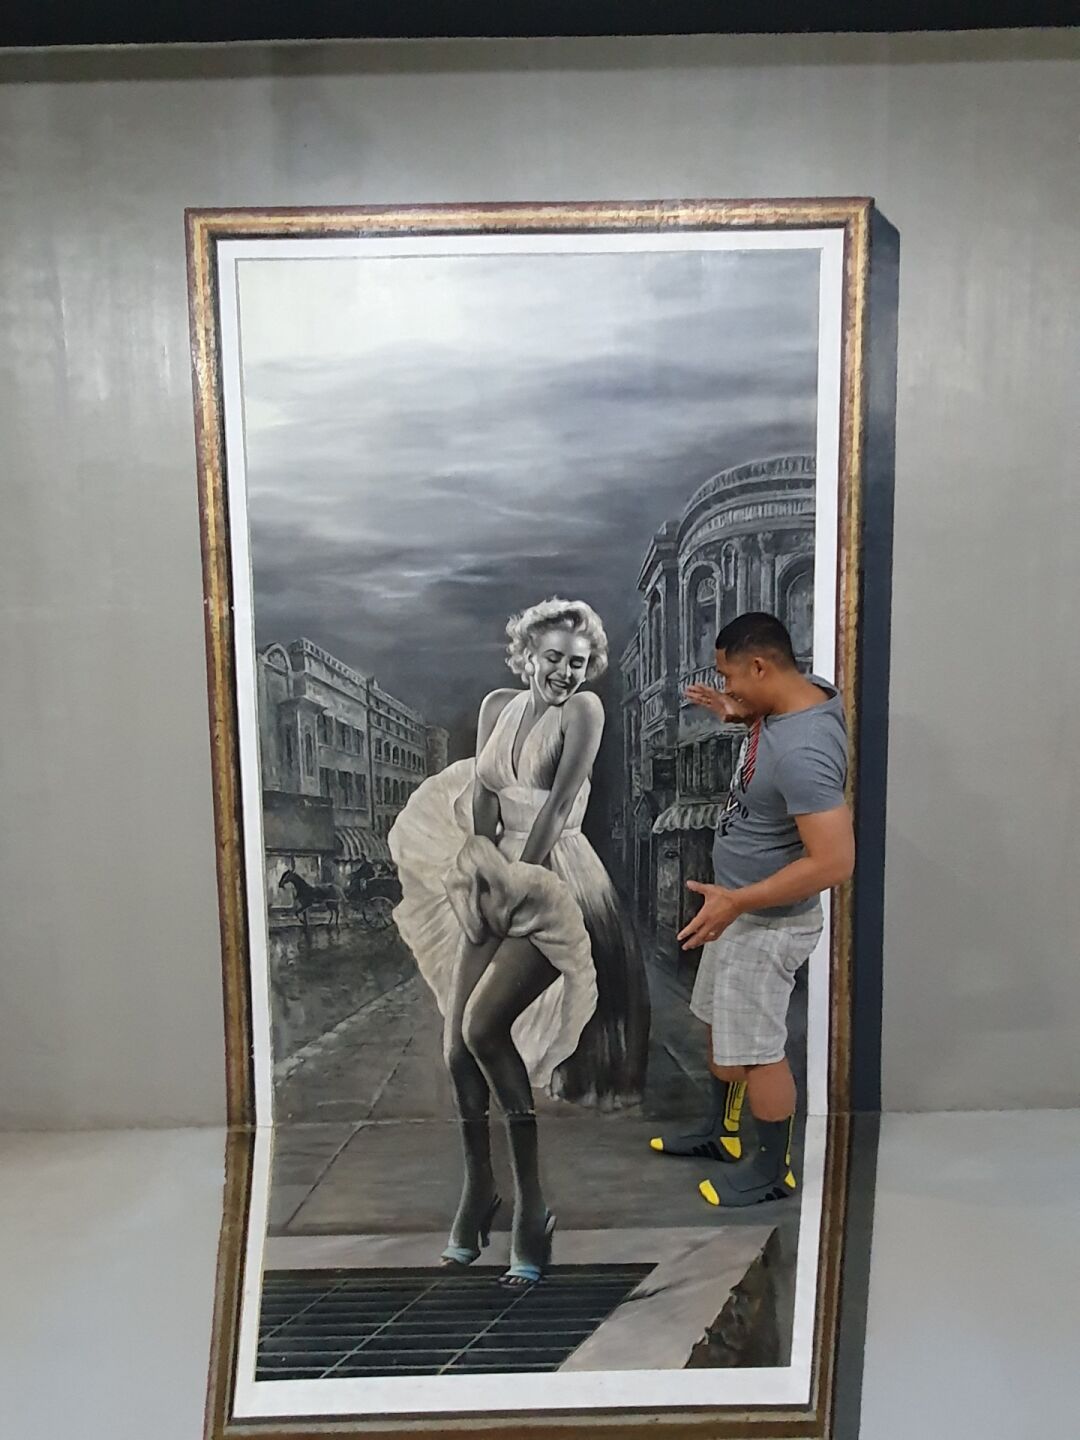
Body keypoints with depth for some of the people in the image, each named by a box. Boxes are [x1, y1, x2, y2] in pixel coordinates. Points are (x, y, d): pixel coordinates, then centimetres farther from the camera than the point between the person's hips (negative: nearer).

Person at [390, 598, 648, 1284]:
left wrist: (516, 884, -13)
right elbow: (481, 798, 4)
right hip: (494, 885, 6)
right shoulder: (497, 706, 8)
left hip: (553, 888, -6)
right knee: (457, 1048, 4)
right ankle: (478, 1187, 25)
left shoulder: (584, 710, -7)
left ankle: (532, 1202, -6)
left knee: (484, 1026, -20)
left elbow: (558, 807, -13)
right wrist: (485, 876, -6)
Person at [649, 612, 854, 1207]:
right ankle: (722, 1132, 46)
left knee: (756, 1049, 10)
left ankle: (773, 1168, 33)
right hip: (740, 907, 10)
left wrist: (735, 902, -29)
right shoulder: (803, 693, -5)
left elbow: (834, 861, -34)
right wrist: (737, 715, 7)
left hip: (768, 922, -10)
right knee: (722, 1024, 25)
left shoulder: (802, 753, -34)